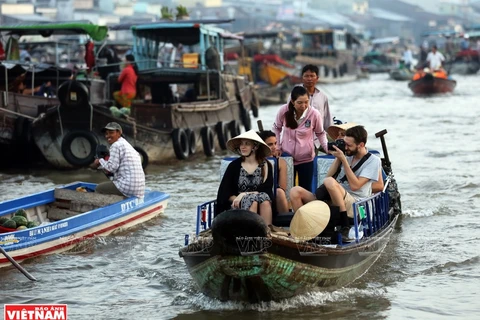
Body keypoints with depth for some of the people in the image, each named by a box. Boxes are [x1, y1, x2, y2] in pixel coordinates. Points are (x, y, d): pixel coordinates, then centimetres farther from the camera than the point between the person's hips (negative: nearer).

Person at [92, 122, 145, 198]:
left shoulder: (116, 145, -8)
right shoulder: (127, 144, 21)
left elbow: (111, 167, -12)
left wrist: (100, 161, 4)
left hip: (127, 188, -9)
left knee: (98, 189, 9)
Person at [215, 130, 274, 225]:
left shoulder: (266, 166, 7)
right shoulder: (234, 165, 8)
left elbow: (267, 189, -4)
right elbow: (224, 191, 4)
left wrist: (245, 194, -15)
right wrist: (237, 199, -15)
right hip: (238, 206, 0)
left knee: (264, 198, -33)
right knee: (253, 200, -32)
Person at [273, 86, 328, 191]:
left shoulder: (314, 114, -17)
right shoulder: (283, 111, -14)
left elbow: (320, 134, 0)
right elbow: (277, 129, 5)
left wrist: (327, 147, -14)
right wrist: (277, 147, 0)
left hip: (306, 159, -1)